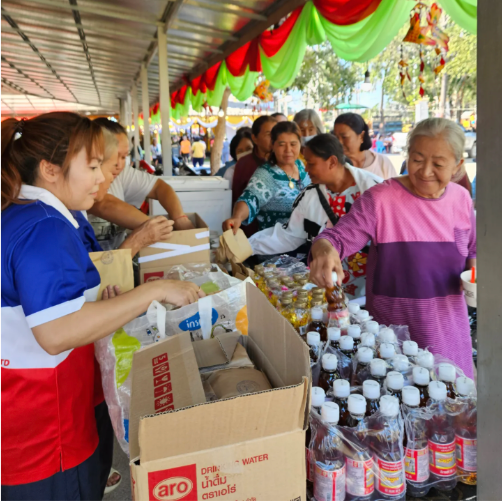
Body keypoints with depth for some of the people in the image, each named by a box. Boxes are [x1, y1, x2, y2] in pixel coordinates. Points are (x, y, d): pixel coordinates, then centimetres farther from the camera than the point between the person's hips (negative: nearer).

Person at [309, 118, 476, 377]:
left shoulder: (461, 198, 3)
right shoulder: (380, 198, -13)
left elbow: (472, 251, 16)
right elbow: (339, 237, -19)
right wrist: (324, 250, -41)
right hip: (392, 329, -4)